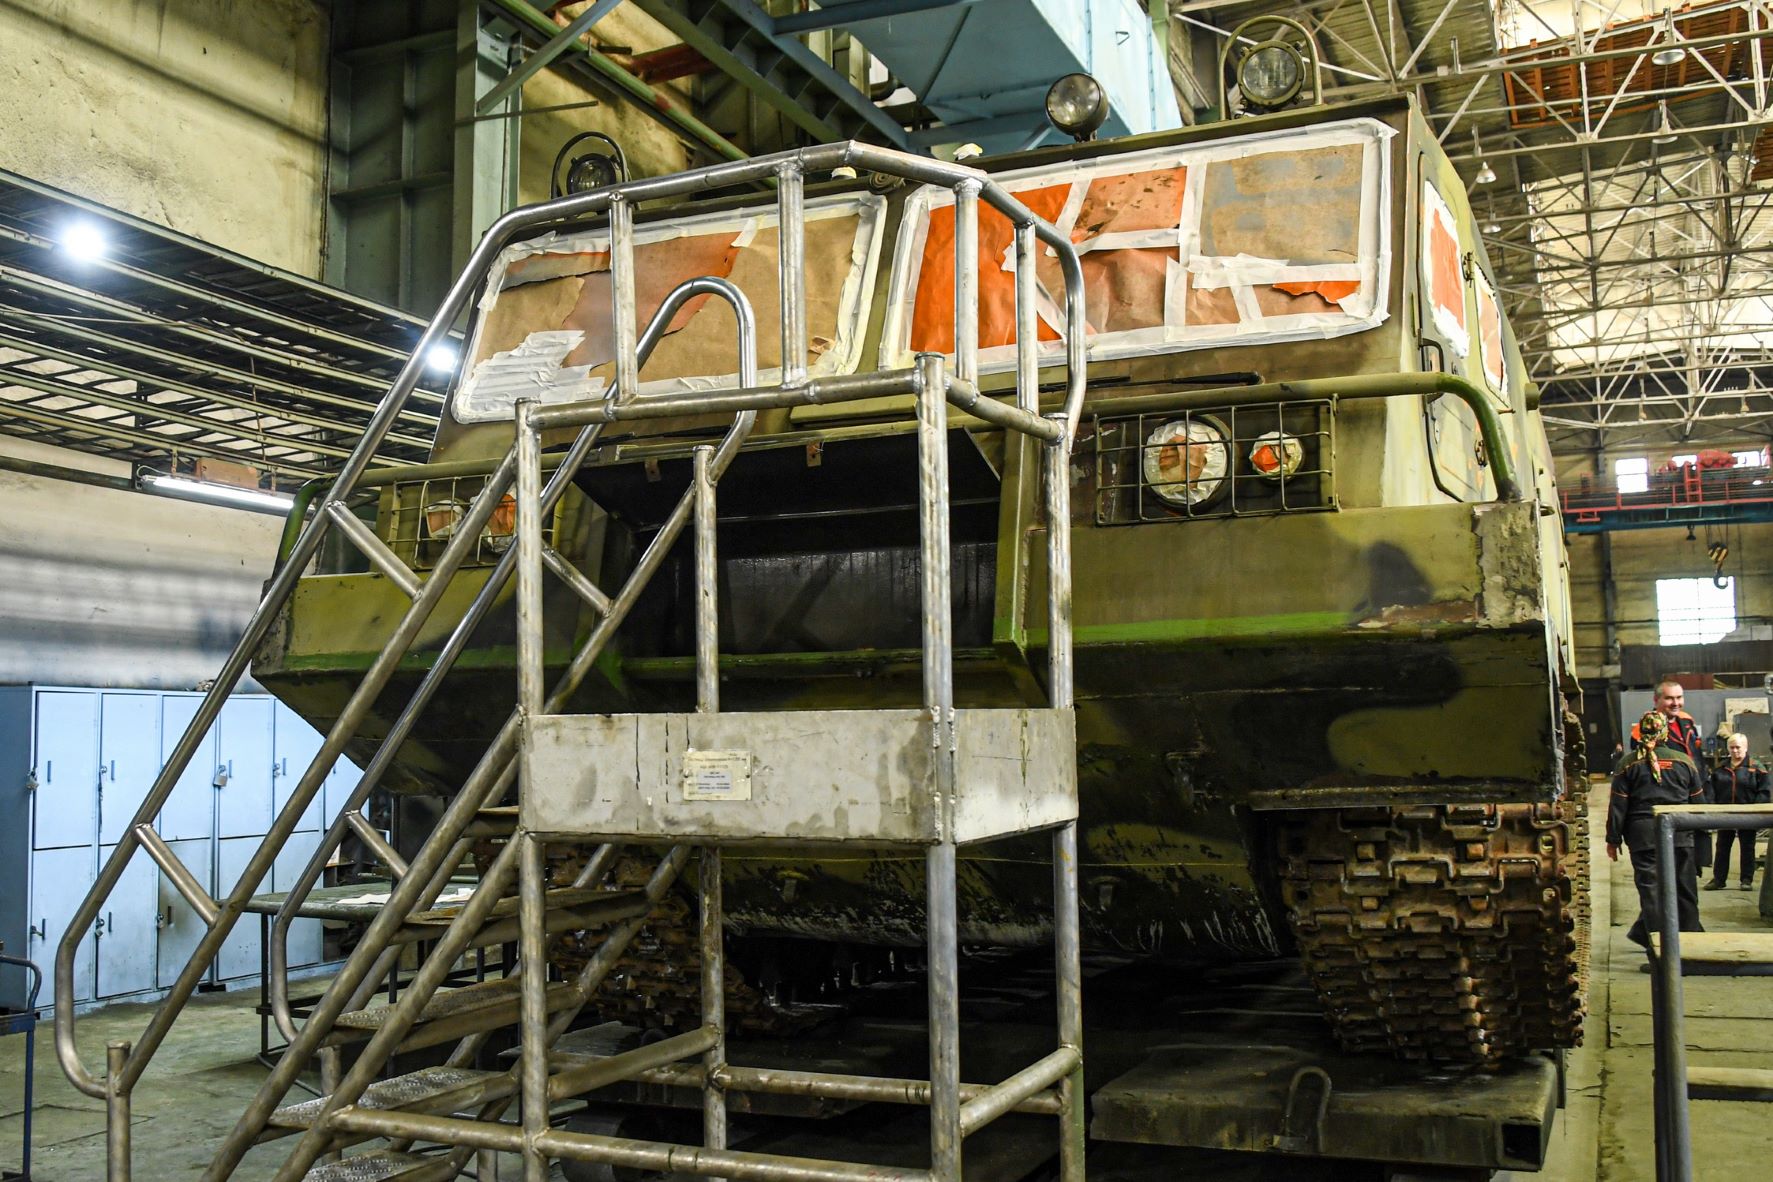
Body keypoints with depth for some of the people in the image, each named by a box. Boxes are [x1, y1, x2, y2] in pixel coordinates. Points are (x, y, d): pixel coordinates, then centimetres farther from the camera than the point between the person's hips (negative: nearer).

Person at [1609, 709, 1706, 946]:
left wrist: (1613, 840, 5)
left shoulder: (1628, 765, -1)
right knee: (1685, 889, 12)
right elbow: (1698, 802, 10)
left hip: (1643, 835, -1)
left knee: (1650, 889, 1)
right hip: (1680, 835, 2)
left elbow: (1618, 806, -1)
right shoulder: (1684, 761, 4)